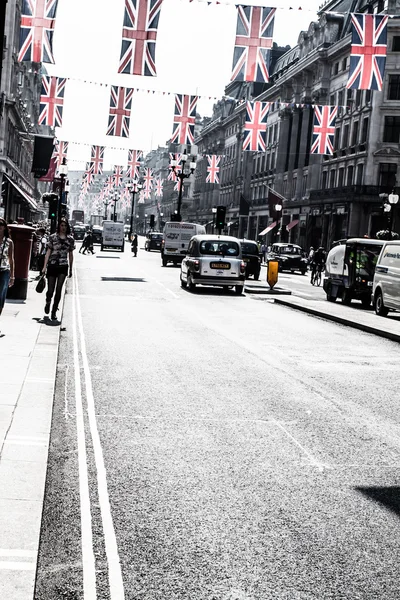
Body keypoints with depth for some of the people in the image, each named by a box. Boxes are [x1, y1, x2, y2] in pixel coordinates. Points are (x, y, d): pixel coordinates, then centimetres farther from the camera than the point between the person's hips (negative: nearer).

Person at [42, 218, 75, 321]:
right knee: (50, 290, 1)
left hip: (63, 267, 1)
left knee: (58, 290, -6)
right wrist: (44, 266, -5)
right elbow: (48, 252, 1)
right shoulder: (53, 237, 1)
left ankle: (54, 312, 5)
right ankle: (48, 302, 35)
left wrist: (70, 269, 15)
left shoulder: (70, 239, 7)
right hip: (52, 266, -1)